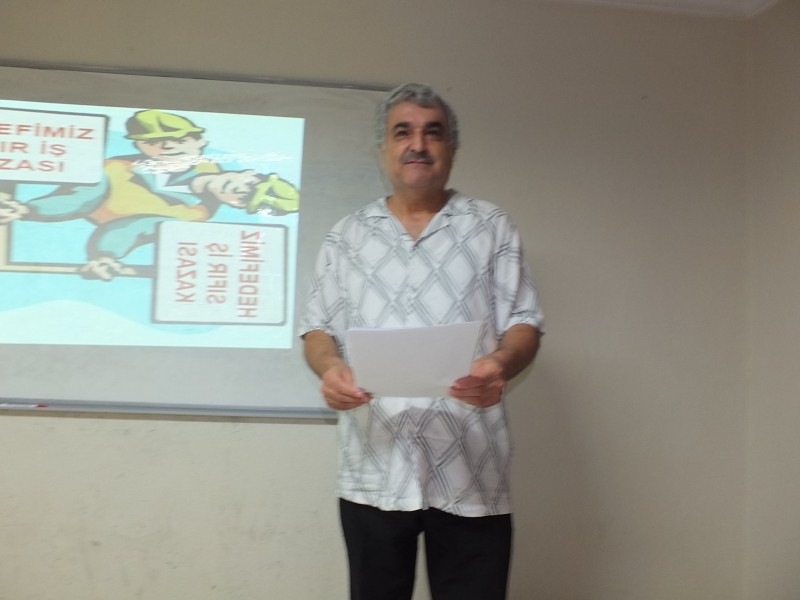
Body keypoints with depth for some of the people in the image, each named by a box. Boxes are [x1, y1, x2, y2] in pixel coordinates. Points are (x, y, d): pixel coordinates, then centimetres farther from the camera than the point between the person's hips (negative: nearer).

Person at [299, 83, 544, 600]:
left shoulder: (492, 227, 9)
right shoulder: (347, 236, 14)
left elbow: (525, 325, 3)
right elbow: (318, 329, 11)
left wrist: (500, 364, -19)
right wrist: (330, 368, -11)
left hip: (470, 470, -1)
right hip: (374, 471, 2)